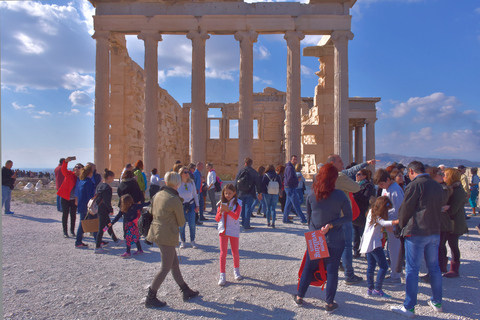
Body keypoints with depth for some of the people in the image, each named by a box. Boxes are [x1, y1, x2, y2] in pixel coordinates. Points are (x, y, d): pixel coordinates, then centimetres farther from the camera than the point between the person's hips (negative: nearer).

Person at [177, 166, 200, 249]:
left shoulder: (192, 182, 1)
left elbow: (195, 194, 8)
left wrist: (197, 205, 6)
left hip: (191, 205, 2)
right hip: (181, 206, -1)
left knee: (192, 224, -1)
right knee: (182, 224, 2)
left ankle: (192, 241, 17)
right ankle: (182, 241, 21)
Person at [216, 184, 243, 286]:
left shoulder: (237, 203, -4)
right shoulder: (222, 203, 4)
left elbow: (236, 216, -19)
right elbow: (217, 219, 0)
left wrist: (227, 210, -33)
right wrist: (220, 212, -20)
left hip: (233, 230, -2)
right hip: (223, 230, 2)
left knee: (235, 252, 10)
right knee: (223, 253, 0)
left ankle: (236, 270, 32)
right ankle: (222, 275, 7)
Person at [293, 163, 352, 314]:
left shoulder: (311, 194, -7)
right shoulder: (340, 195, -13)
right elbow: (348, 217, -10)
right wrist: (331, 225, -14)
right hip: (335, 238, -2)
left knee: (309, 267, 16)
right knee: (332, 270, 10)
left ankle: (299, 297, 28)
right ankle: (329, 304, 20)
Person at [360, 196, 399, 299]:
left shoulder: (372, 212, 11)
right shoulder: (376, 215, -14)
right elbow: (384, 223, -30)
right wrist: (398, 221, -40)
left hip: (368, 243, 10)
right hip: (374, 243, -10)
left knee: (371, 266, 12)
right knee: (383, 266, -6)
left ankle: (370, 289, 17)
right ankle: (377, 289, -3)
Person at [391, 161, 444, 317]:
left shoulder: (414, 185, -13)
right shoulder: (437, 186, 9)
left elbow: (405, 209, -10)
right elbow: (439, 208, 17)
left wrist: (402, 226, 8)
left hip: (416, 233, -7)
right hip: (435, 232, 7)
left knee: (412, 270, -1)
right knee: (434, 268, 18)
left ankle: (408, 307, 6)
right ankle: (437, 303, 31)